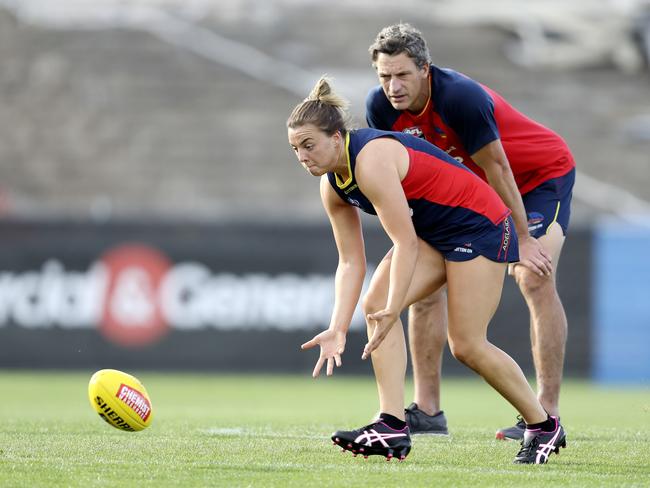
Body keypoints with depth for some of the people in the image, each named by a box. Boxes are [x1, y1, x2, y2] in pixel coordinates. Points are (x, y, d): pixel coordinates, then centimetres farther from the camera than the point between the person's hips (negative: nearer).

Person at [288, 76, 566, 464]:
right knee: (375, 304, -11)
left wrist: (392, 312, -31)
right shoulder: (332, 185, 0)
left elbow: (406, 242, -30)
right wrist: (338, 328, -11)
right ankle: (392, 427, -16)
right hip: (432, 233, 9)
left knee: (467, 345, -8)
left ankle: (544, 427, 11)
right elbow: (351, 262, 0)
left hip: (480, 227, -9)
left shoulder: (370, 160, -28)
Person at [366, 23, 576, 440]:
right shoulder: (380, 108, -16)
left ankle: (548, 415, -25)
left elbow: (497, 170, -29)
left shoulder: (461, 97, -35)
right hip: (469, 187, 7)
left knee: (535, 279, -25)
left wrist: (523, 241, -24)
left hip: (543, 174, -7)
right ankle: (428, 411, 2)